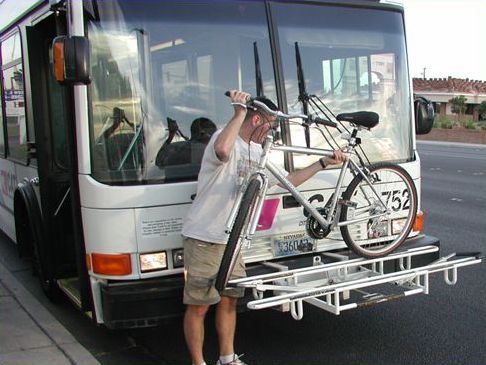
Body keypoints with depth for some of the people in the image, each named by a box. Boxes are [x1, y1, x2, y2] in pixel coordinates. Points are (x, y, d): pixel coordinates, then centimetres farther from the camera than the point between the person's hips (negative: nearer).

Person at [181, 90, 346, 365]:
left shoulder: (258, 152, 13)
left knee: (229, 301, 17)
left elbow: (289, 180, 20)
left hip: (231, 240, 9)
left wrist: (324, 163, 18)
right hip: (204, 239, -9)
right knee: (198, 306, 1)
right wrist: (240, 113, -33)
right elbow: (222, 150, -41)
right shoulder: (227, 140, -14)